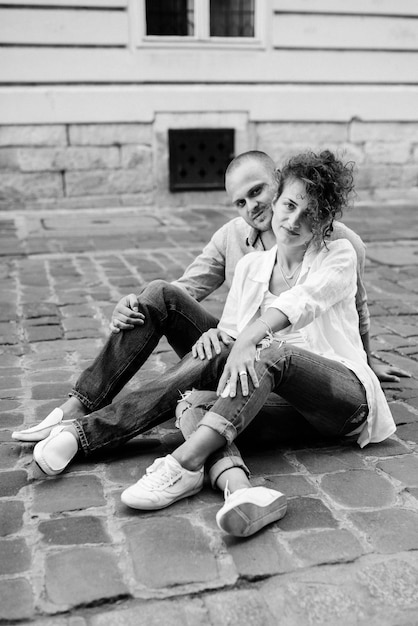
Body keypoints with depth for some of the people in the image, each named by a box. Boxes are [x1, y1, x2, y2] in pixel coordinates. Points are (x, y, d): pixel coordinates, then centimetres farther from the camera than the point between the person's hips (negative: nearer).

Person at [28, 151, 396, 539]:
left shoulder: (339, 256, 2)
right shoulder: (251, 266, 14)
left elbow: (302, 301, -18)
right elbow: (230, 330, 11)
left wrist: (249, 339, -34)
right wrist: (215, 335, -15)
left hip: (346, 396, -4)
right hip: (277, 395, 4)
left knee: (273, 354, -35)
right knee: (209, 358, -23)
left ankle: (184, 465, -44)